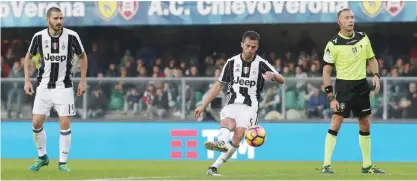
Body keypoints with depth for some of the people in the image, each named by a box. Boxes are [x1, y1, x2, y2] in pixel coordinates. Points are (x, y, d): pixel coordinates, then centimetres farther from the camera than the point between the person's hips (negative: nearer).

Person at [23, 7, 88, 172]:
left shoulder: (71, 36, -9)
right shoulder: (39, 37, -6)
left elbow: (83, 56, 6)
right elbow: (28, 57, 11)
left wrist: (83, 81, 3)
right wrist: (27, 80, 4)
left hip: (64, 87, -1)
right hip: (44, 86, 1)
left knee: (65, 124, -6)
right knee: (36, 123, -2)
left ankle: (62, 163, 5)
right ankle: (42, 157, 20)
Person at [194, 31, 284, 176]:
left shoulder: (261, 64, 0)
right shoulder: (232, 62, 7)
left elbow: (281, 80, -11)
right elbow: (218, 85, 14)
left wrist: (272, 75, -35)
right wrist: (203, 106, 9)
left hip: (249, 106, -2)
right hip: (232, 104, 2)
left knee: (238, 136, -22)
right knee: (227, 123, -31)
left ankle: (214, 167, -24)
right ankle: (222, 142, -63)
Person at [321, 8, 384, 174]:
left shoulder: (363, 38, 4)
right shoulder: (333, 44, -11)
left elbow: (372, 59, 17)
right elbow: (326, 71, -9)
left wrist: (376, 75, -3)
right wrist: (331, 97, -14)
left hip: (362, 86, 5)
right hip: (344, 85, -5)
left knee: (365, 124, 10)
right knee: (336, 122, -13)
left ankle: (367, 165, 21)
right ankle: (326, 165, -10)